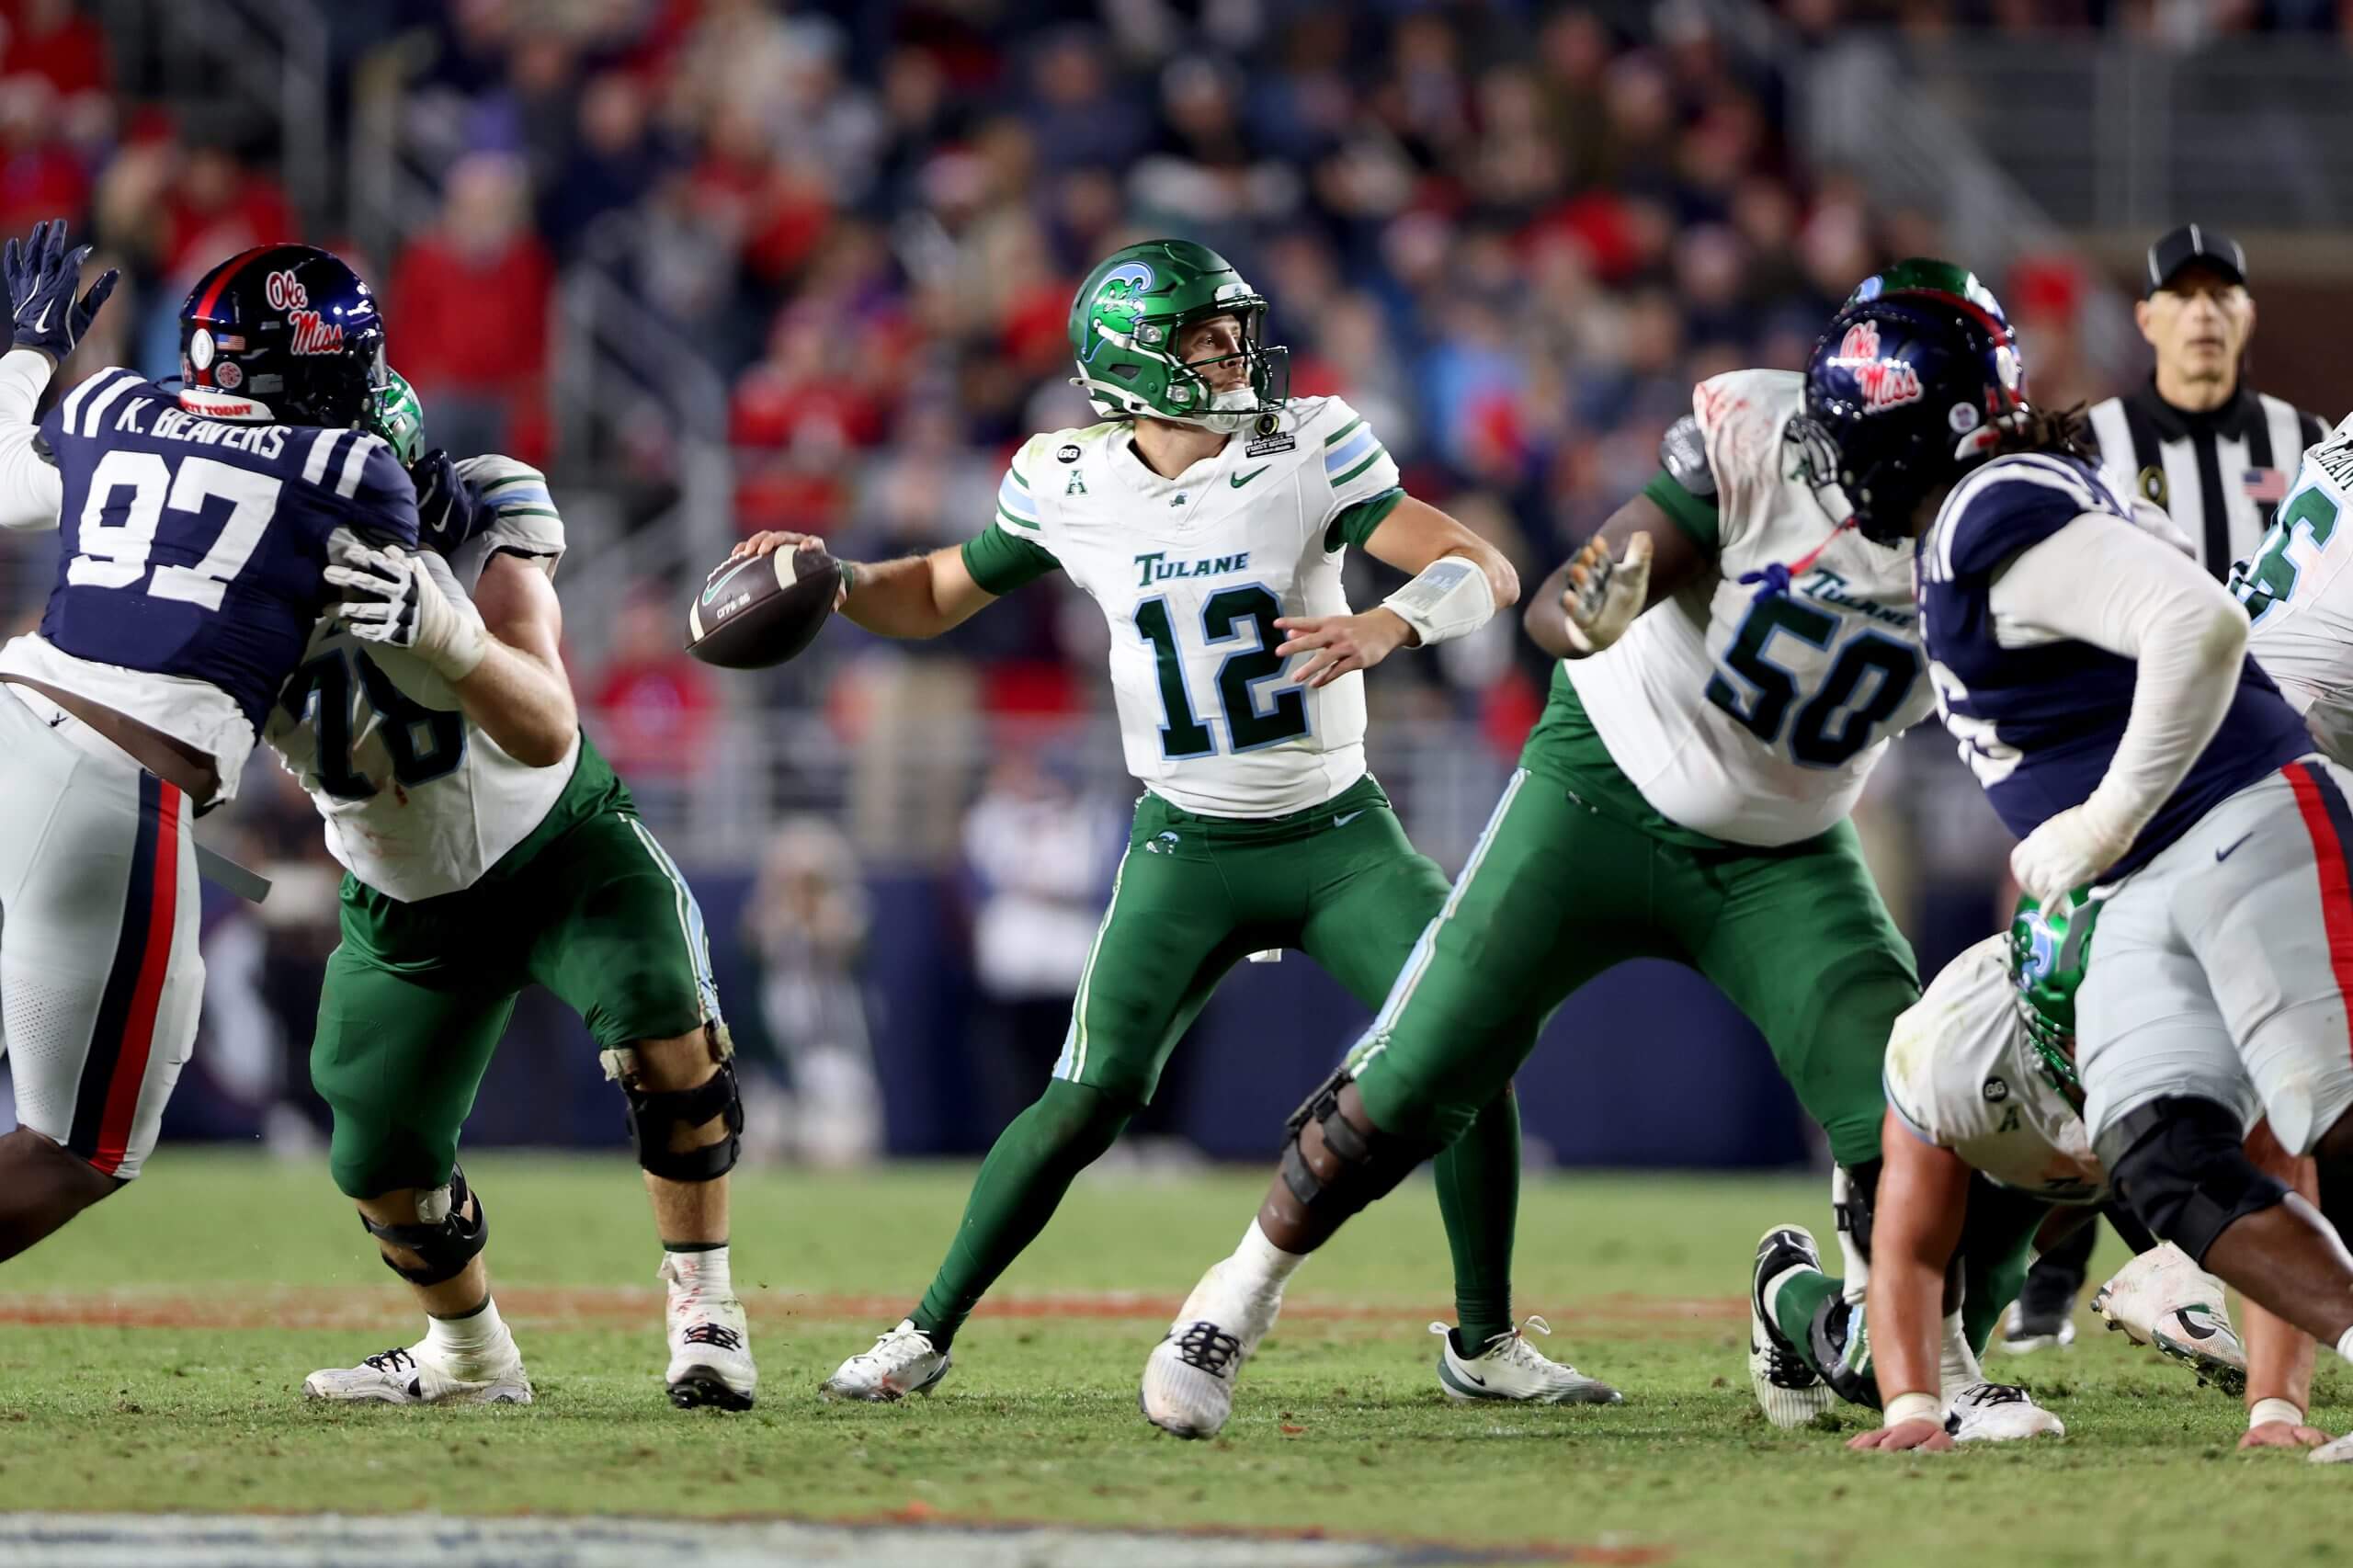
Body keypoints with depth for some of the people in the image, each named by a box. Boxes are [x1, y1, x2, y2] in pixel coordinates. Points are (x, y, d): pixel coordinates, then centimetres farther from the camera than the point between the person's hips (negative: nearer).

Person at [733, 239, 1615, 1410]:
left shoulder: (1308, 450, -10)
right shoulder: (1070, 489, -4)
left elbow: (1485, 574, -16)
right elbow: (935, 599, 12)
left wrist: (1386, 626, -36)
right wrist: (829, 581, -8)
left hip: (1338, 832, 0)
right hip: (1188, 848, 0)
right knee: (1093, 1096, -11)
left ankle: (1484, 1343, 3)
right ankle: (928, 1333, 5)